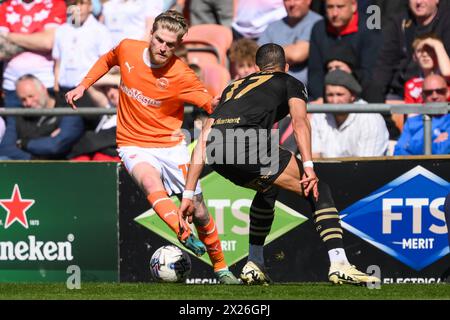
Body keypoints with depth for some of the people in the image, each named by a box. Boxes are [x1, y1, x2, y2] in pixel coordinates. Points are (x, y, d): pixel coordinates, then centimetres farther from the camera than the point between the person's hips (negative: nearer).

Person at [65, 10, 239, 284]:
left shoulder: (181, 75, -16)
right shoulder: (127, 50, -7)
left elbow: (213, 104, -14)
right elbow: (108, 61, 16)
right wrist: (83, 86, 7)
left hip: (171, 145, -1)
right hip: (134, 145, 1)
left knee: (199, 211, 2)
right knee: (150, 181, -34)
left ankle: (221, 269, 23)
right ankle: (187, 238, -51)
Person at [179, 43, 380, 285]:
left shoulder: (234, 86, 38)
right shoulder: (291, 83, 25)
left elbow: (203, 141, 32)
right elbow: (299, 121, 2)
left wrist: (188, 194, 32)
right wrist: (308, 167, -9)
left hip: (216, 153, 5)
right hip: (248, 143, -5)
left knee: (267, 189, 34)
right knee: (318, 190, 7)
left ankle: (253, 266, 29)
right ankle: (339, 265, -7)